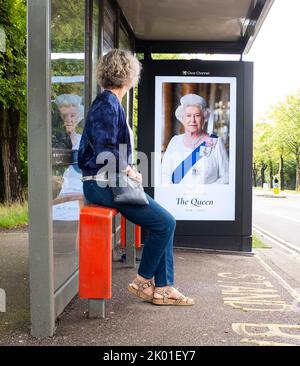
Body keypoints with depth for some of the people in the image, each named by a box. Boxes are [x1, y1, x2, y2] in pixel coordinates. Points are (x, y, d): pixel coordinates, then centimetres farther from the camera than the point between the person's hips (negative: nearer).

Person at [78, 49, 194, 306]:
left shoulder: (110, 103, 18)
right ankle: (143, 282, 5)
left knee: (164, 222, 6)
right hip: (104, 185, -10)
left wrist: (128, 171, 12)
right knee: (165, 223, -10)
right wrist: (130, 172, -9)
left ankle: (163, 287, 8)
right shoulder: (107, 104, -13)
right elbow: (105, 151, -21)